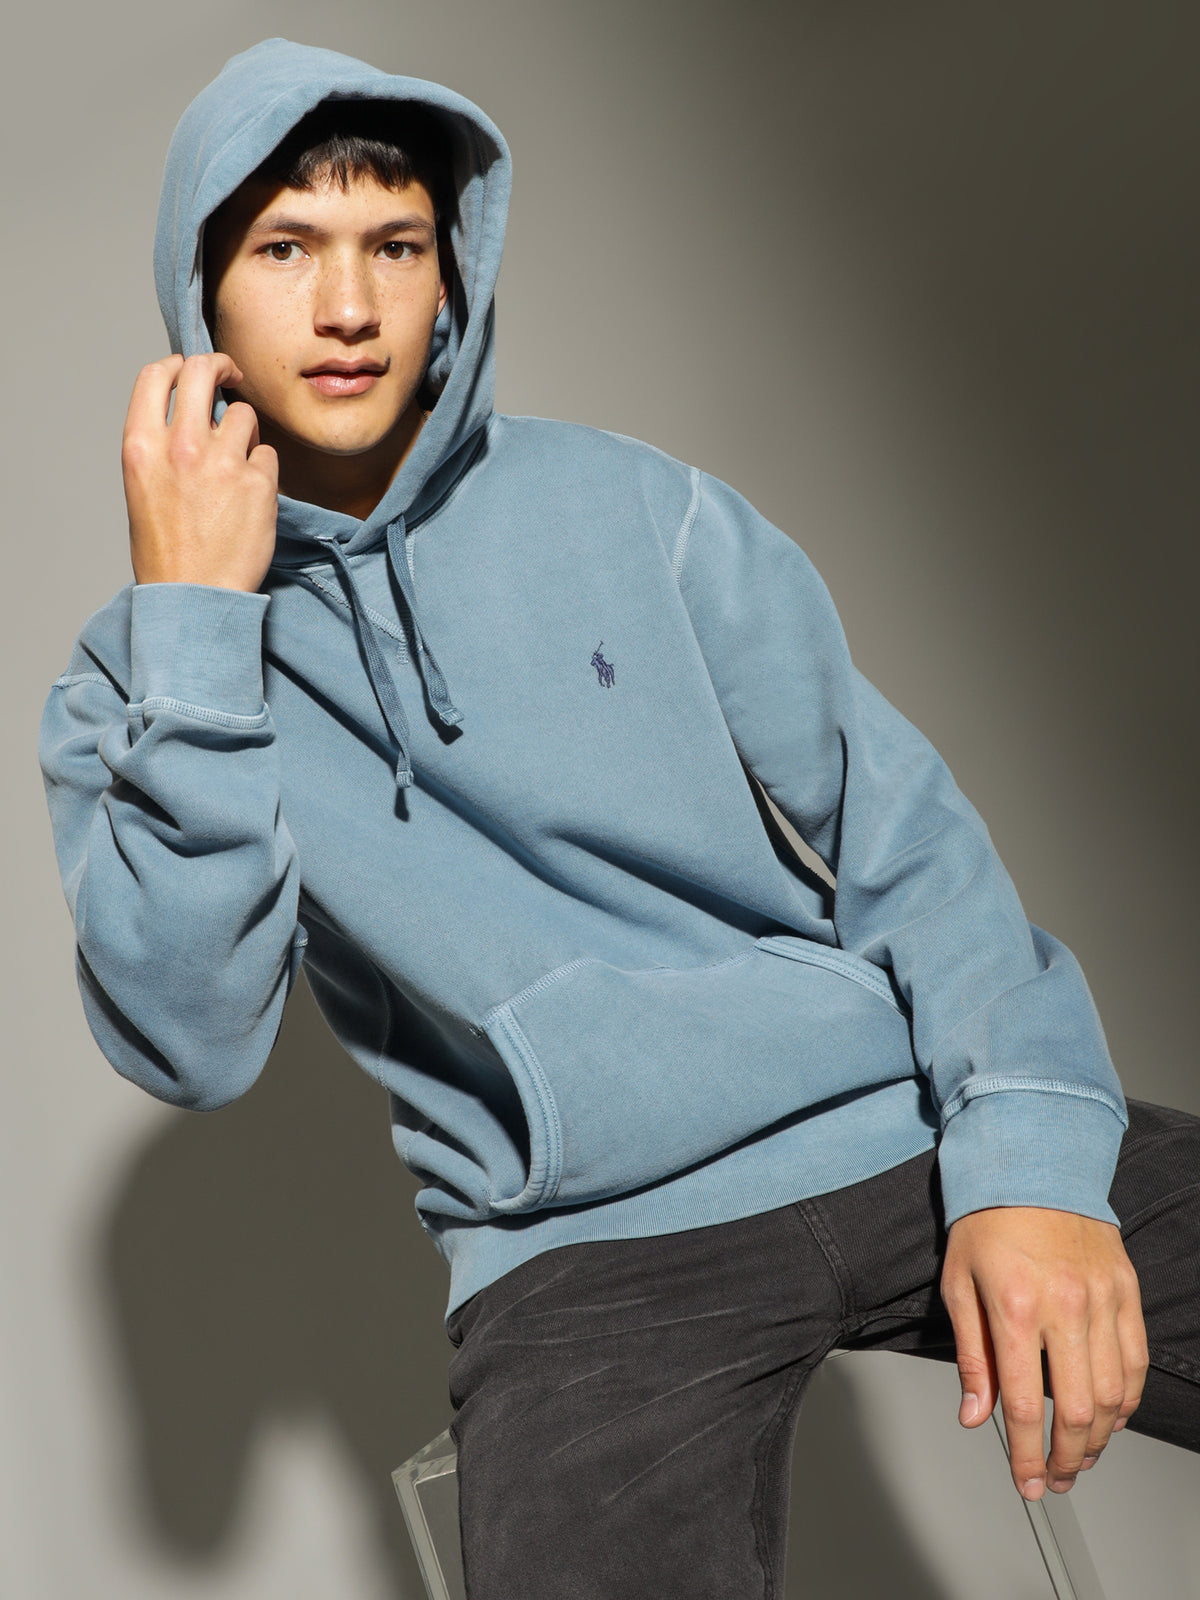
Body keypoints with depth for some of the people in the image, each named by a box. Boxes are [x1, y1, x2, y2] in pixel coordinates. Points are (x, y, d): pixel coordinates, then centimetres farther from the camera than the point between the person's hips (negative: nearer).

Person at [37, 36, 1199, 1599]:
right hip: (593, 1249, -2)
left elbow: (898, 825, 3)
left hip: (905, 1124, 2)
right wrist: (192, 620, -14)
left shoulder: (629, 504, 4)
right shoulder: (136, 678, 3)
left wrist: (1026, 1150, -10)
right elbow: (191, 1046, -11)